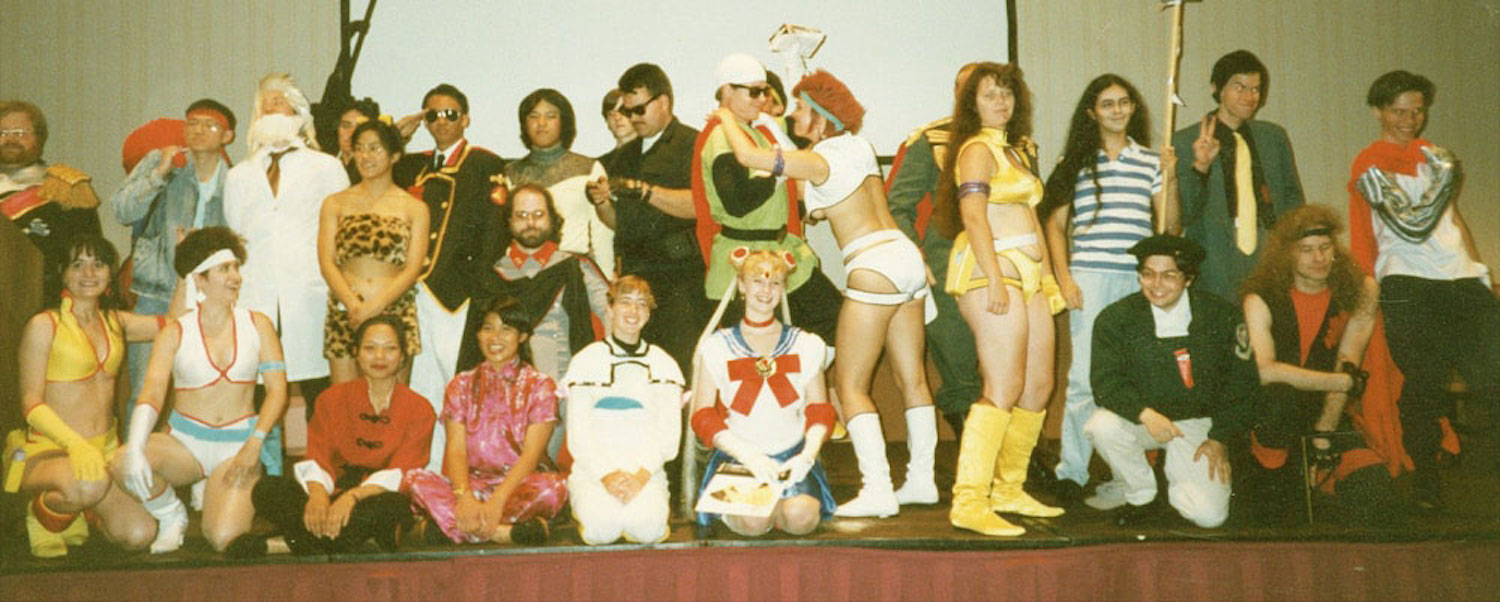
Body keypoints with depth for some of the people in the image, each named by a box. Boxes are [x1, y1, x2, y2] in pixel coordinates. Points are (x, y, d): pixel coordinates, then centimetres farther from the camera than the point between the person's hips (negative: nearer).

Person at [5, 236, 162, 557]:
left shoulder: (114, 322, 13)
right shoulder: (44, 326, -5)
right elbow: (31, 404, -9)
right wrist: (75, 444, -25)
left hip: (105, 447, 6)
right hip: (50, 451, -6)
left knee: (138, 536, -18)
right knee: (90, 485, -41)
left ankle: (74, 509, 15)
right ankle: (47, 510, -3)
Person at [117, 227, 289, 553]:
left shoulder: (257, 325, 5)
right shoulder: (175, 334, 1)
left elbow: (277, 388, 1)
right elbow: (152, 394, -11)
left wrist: (255, 443, -14)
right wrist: (135, 448, -30)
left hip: (238, 445, 0)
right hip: (185, 441, 0)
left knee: (224, 538, -24)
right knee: (125, 465, -32)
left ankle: (211, 491, 15)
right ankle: (172, 517, 1)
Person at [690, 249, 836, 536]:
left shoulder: (806, 345, 11)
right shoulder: (716, 348, 4)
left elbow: (819, 410, 10)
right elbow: (703, 416, -1)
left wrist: (807, 455, -11)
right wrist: (750, 456, -15)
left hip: (792, 456, 2)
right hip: (737, 458, -2)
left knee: (801, 517, -28)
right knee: (753, 521, -30)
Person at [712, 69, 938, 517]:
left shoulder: (820, 161, -10)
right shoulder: (858, 146, 13)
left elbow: (747, 155, -16)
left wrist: (727, 118, 2)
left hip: (875, 268, -9)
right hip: (907, 257, 9)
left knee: (850, 385, -3)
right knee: (912, 378, 13)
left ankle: (878, 490, -8)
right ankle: (922, 480, 20)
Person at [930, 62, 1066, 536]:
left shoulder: (1018, 149, 23)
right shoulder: (977, 149, -5)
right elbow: (973, 216, -15)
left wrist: (1048, 274, 19)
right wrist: (994, 279, -23)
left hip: (1028, 274, 9)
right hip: (991, 268, -9)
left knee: (1039, 386, 8)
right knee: (1004, 388, -16)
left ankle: (1009, 489, 18)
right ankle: (969, 502, -17)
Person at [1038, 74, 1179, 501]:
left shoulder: (1150, 160, 13)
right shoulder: (1076, 160, 8)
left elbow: (1171, 227, 9)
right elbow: (1055, 224, 8)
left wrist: (1170, 177, -3)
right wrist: (1064, 277, -2)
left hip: (1139, 279, 2)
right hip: (1089, 277, -2)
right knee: (1086, 377, -6)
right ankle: (1071, 473, 2)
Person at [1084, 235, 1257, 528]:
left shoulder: (1221, 316, -3)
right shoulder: (1115, 319, -6)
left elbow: (1243, 383, 3)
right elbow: (1105, 381, -13)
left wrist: (1220, 439, -5)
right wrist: (1145, 414, -31)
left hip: (1198, 422, 0)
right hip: (1140, 420, 0)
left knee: (1210, 515, -17)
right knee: (1102, 425, -33)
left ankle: (1176, 479, 21)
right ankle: (1141, 496, -3)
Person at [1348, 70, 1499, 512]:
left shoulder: (1431, 154, 21)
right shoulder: (1371, 166, -2)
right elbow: (1412, 227, -11)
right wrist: (1443, 177, -8)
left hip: (1461, 280, 6)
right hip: (1408, 288, -6)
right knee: (1423, 387, -2)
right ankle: (1425, 479, 10)